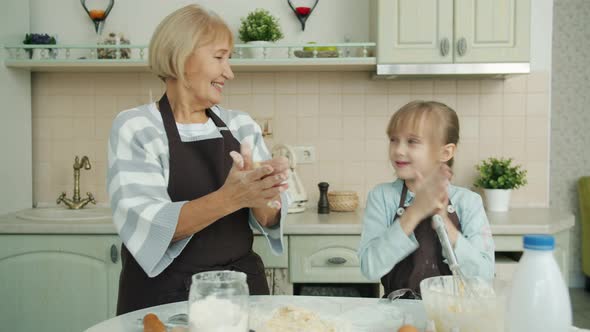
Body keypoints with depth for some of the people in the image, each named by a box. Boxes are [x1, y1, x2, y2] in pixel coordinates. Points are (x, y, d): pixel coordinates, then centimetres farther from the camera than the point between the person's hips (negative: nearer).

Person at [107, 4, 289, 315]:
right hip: (163, 296, -4)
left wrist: (259, 197, -23)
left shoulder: (241, 125, 4)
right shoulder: (134, 128, -8)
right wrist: (227, 198, -33)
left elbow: (269, 219, 0)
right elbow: (144, 224, -20)